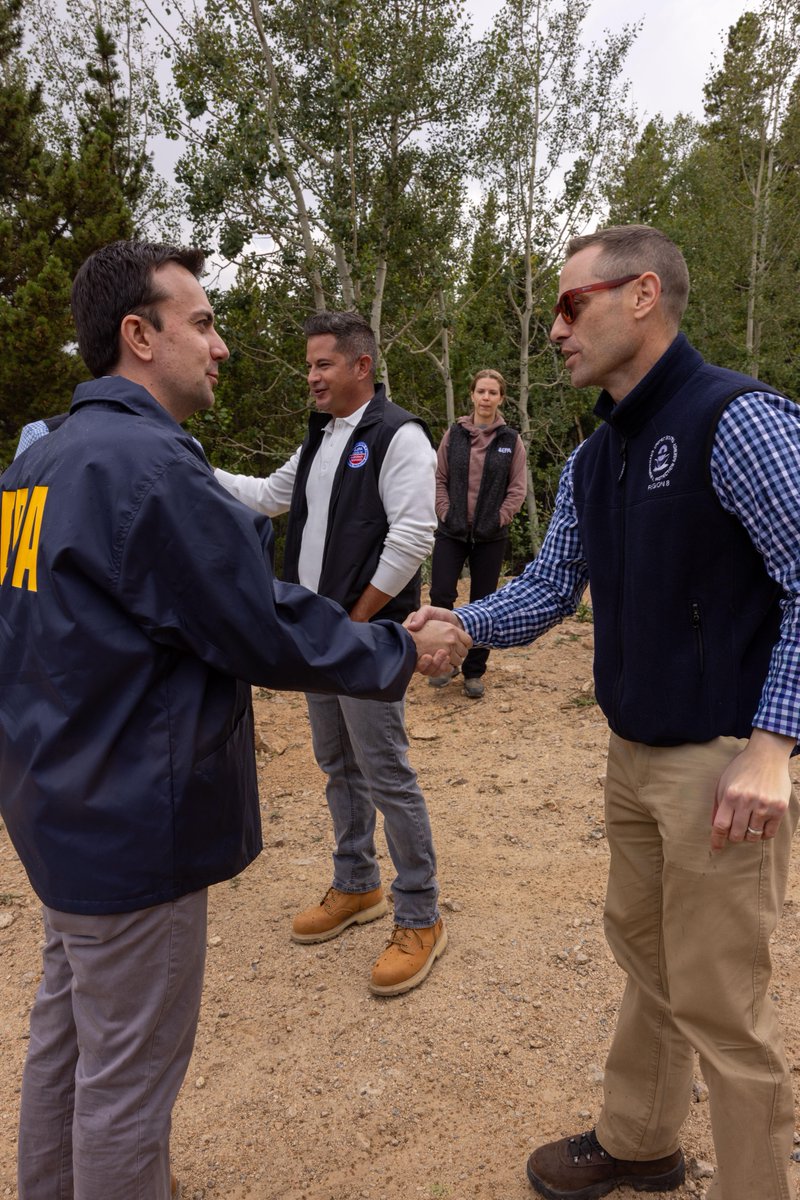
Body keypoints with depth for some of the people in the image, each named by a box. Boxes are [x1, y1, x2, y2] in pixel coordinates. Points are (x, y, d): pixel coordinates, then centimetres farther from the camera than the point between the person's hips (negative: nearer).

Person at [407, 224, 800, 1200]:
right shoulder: (590, 463, 10)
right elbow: (548, 588, 10)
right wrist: (460, 624, -8)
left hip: (720, 761, -8)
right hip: (632, 754, 8)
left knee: (718, 1004, 5)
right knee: (641, 951, 22)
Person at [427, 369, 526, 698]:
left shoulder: (511, 440, 1)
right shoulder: (454, 434, 2)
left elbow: (517, 488, 1)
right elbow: (439, 478, 4)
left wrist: (499, 519, -8)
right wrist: (445, 513, -6)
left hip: (491, 537, 0)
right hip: (452, 532, 0)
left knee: (482, 604, 6)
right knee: (441, 595, -9)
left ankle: (475, 671, 19)